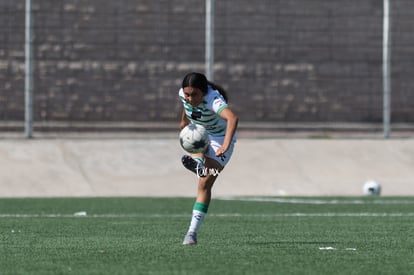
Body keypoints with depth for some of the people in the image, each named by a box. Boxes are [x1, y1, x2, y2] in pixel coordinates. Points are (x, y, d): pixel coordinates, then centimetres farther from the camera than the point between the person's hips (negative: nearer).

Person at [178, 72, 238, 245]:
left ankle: (193, 231, -13)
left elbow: (233, 118, -58)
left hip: (220, 138, -7)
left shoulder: (213, 100, -40)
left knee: (205, 184, -13)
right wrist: (184, 120, 25)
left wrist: (226, 145, -70)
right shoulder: (183, 94, -20)